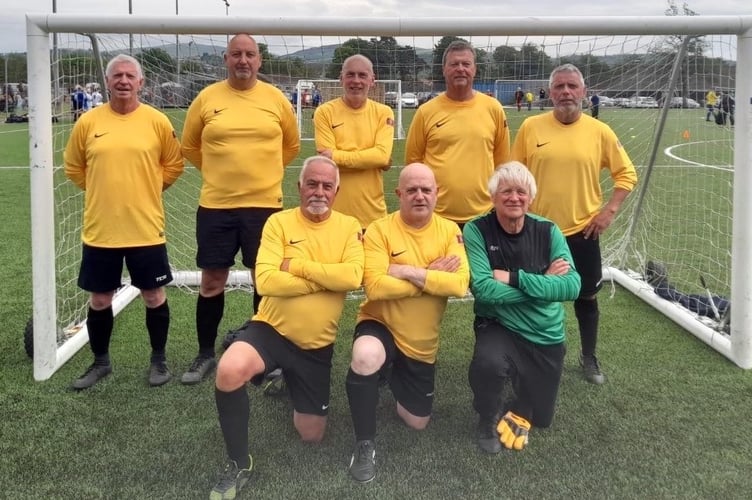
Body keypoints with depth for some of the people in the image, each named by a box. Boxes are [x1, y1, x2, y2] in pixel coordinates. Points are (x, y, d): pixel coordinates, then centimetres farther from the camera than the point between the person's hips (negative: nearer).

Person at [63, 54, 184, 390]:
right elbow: (73, 167, 12)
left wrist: (146, 190, 7)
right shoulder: (88, 122, 0)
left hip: (146, 229, -1)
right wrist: (103, 191, 8)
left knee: (154, 296, 8)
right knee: (99, 300, 11)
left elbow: (173, 165, 8)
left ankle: (158, 359, 27)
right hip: (99, 230, 1)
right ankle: (100, 362, 30)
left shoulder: (157, 121, -3)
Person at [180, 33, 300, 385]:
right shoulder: (207, 98, 0)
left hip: (264, 204, 0)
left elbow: (292, 146, 15)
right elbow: (189, 147, 12)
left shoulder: (276, 98, 1)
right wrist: (220, 171, 12)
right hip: (215, 205, 0)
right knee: (211, 282, 8)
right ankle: (206, 354, 24)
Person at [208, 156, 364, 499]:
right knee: (229, 372, -36)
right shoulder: (279, 222, -7)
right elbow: (266, 281, -19)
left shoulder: (349, 227, -1)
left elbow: (353, 277, -19)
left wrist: (297, 266, -18)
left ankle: (287, 382, 44)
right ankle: (239, 464, -11)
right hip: (271, 329, -2)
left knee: (311, 435, 11)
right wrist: (327, 278, -18)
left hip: (317, 345, 3)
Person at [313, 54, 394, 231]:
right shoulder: (325, 112, -2)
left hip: (373, 211, 2)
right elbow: (327, 160, -10)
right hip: (335, 211, -1)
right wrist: (370, 159, -11)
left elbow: (383, 155, -11)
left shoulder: (383, 112, 3)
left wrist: (337, 156, -13)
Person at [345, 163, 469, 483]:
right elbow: (375, 287, -26)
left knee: (417, 423, 14)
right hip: (381, 326, -4)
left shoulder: (449, 231, -5)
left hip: (423, 342, 4)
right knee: (366, 357, -41)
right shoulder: (380, 230, -14)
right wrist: (431, 276, -21)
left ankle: (396, 377, 47)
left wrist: (409, 271, -25)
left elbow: (460, 284, -19)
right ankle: (365, 446, -18)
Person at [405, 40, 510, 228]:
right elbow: (413, 160, 5)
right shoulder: (426, 111, -1)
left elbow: (502, 160, 8)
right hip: (436, 216, -1)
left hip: (483, 215, 1)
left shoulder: (493, 108, 2)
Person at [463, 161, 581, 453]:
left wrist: (515, 278, -27)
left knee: (539, 418, 11)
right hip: (499, 327, -3)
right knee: (490, 362, -37)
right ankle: (488, 419, -4)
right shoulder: (477, 230, -15)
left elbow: (572, 287, -18)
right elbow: (483, 289, -26)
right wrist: (543, 282, -21)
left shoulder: (548, 231, -8)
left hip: (546, 334, 3)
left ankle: (518, 408, 48)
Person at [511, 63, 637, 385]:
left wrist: (610, 210, -5)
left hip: (582, 232, 1)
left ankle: (589, 358, 31)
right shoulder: (531, 127, -4)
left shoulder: (599, 131, -3)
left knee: (587, 297, 12)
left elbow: (626, 173, 5)